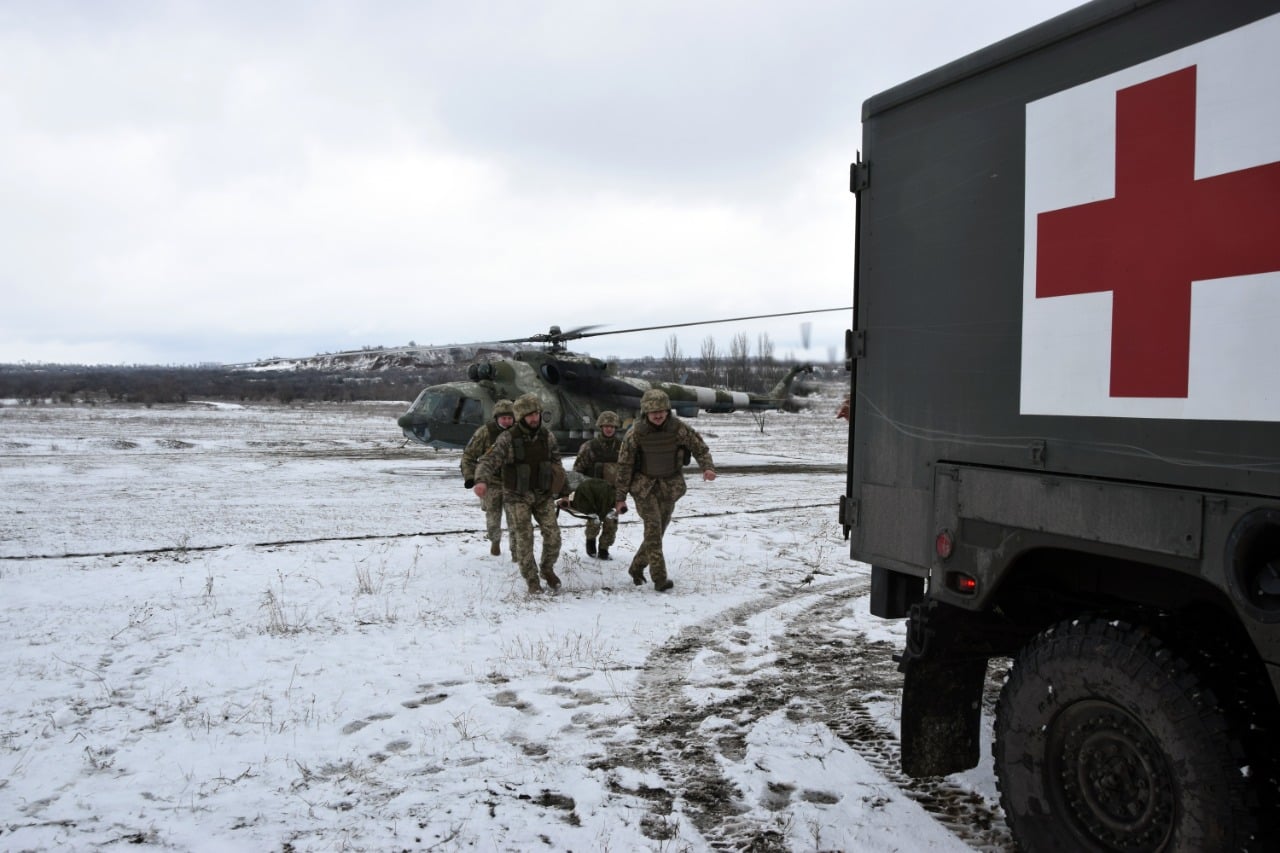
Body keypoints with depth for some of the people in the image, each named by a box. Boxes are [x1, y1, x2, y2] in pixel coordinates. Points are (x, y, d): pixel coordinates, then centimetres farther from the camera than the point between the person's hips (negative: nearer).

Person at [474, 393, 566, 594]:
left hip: (543, 494, 3)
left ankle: (548, 569, 24)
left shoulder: (547, 436, -1)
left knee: (553, 534, -2)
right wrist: (481, 481, -43)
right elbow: (489, 461, -24)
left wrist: (560, 489, 8)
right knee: (524, 539, -1)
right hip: (518, 496, -3)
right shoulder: (508, 439, -15)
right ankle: (532, 580, 16)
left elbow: (556, 462, 12)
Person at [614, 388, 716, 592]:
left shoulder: (679, 428, -14)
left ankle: (637, 567, 29)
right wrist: (620, 497, -5)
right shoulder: (636, 433, -15)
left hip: (670, 485, 2)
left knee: (658, 530, 9)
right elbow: (624, 465, -7)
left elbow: (700, 447, -3)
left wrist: (707, 467, -23)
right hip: (644, 484, -2)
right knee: (653, 528, -15)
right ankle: (660, 578, -14)